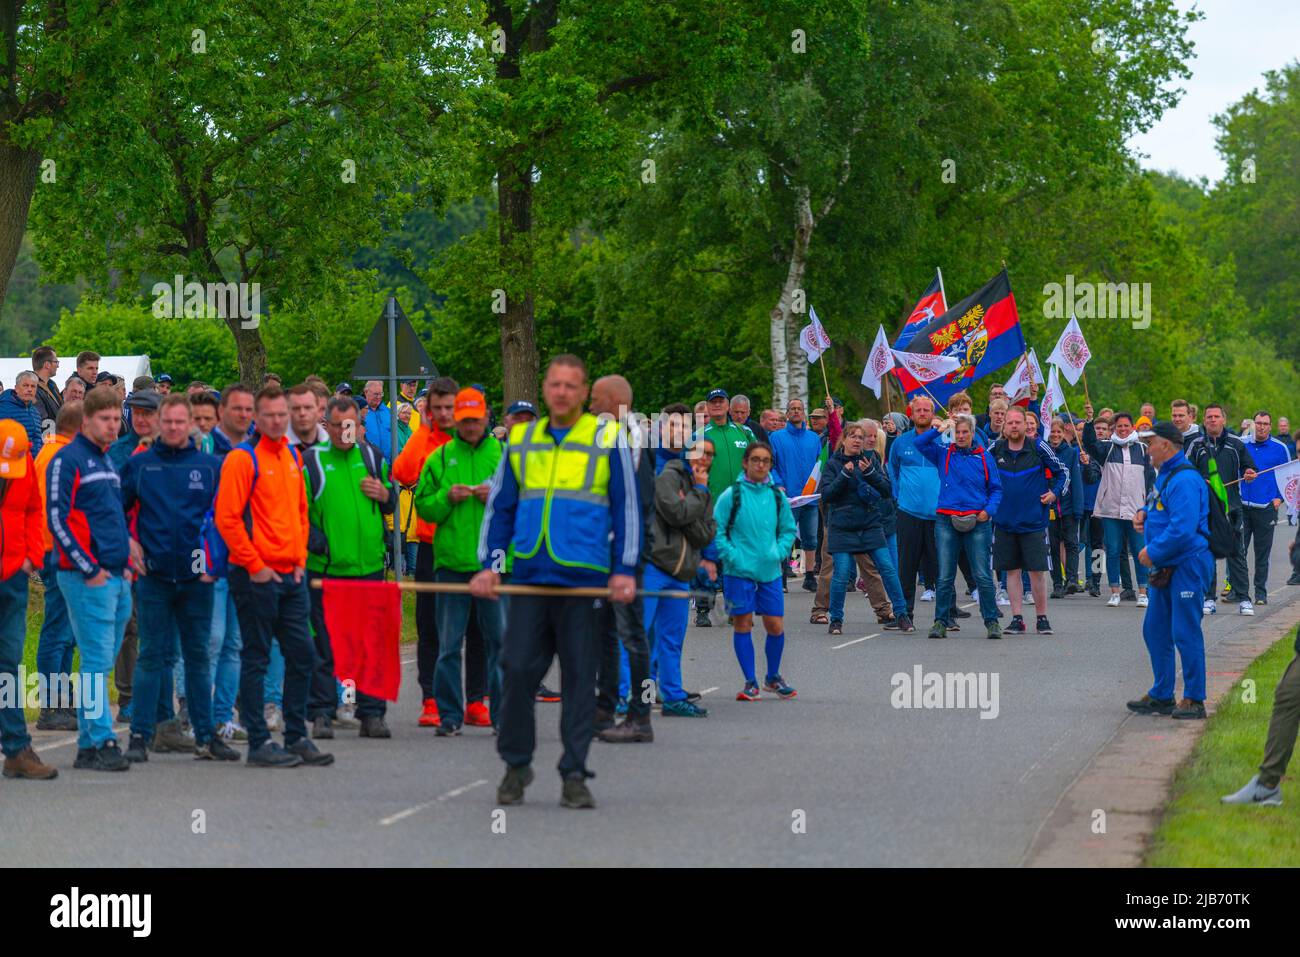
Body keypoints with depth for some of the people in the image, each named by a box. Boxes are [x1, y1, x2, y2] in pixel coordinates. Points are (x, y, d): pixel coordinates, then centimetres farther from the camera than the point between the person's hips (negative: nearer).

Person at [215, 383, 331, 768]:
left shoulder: (292, 457, 14)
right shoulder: (242, 459, -9)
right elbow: (227, 517, -14)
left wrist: (300, 559, 10)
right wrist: (254, 566, -13)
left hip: (292, 576, 7)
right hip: (257, 576, -7)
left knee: (302, 655, 8)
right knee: (256, 659, -1)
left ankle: (296, 737, 18)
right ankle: (259, 743, 3)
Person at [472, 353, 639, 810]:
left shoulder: (608, 439, 5)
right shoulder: (520, 440, 13)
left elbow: (627, 507, 5)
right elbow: (499, 506, 18)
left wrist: (625, 570, -2)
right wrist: (489, 565, 8)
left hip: (583, 579, -2)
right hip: (528, 577, 2)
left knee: (579, 677, 1)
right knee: (517, 669, -3)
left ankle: (574, 775, 7)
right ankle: (516, 765, 13)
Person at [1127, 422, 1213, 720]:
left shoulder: (1184, 480, -19)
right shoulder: (1165, 475, 15)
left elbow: (1183, 529, -26)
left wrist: (1152, 553, -17)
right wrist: (1143, 513, 12)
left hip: (1188, 565, -11)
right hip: (1167, 567, 11)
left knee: (1185, 633, -7)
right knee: (1155, 630, 15)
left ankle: (1194, 700, -1)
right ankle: (1161, 696, 24)